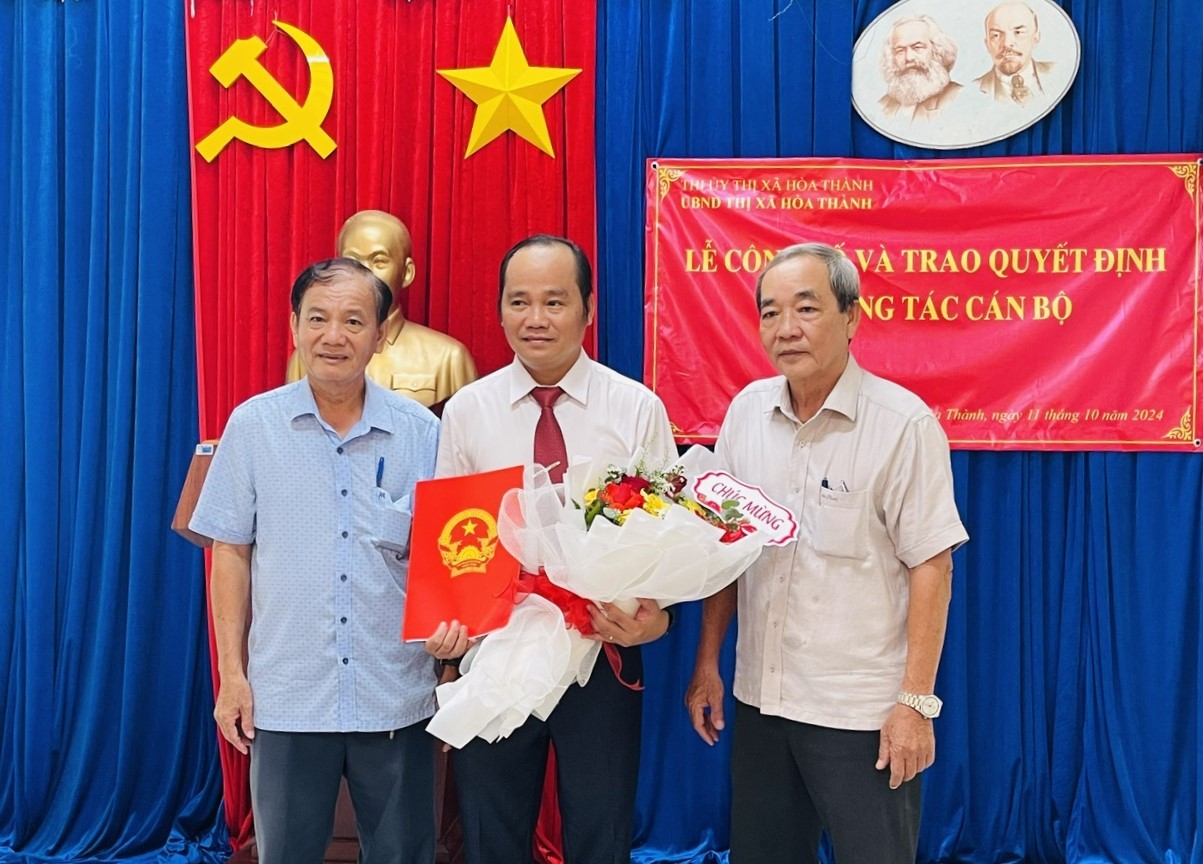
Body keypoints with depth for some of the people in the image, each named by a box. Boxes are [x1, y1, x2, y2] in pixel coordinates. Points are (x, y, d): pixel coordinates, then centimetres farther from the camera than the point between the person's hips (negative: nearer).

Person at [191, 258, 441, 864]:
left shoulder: (421, 432, 0)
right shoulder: (253, 424, -1)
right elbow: (230, 552, 3)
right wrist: (231, 672, 1)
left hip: (397, 698, 1)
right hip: (285, 699, 0)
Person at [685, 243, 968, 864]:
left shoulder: (903, 423, -13)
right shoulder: (747, 411, 3)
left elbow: (931, 568, -12)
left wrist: (916, 701, -14)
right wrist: (707, 663, 9)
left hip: (862, 714, -5)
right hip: (759, 697, 5)